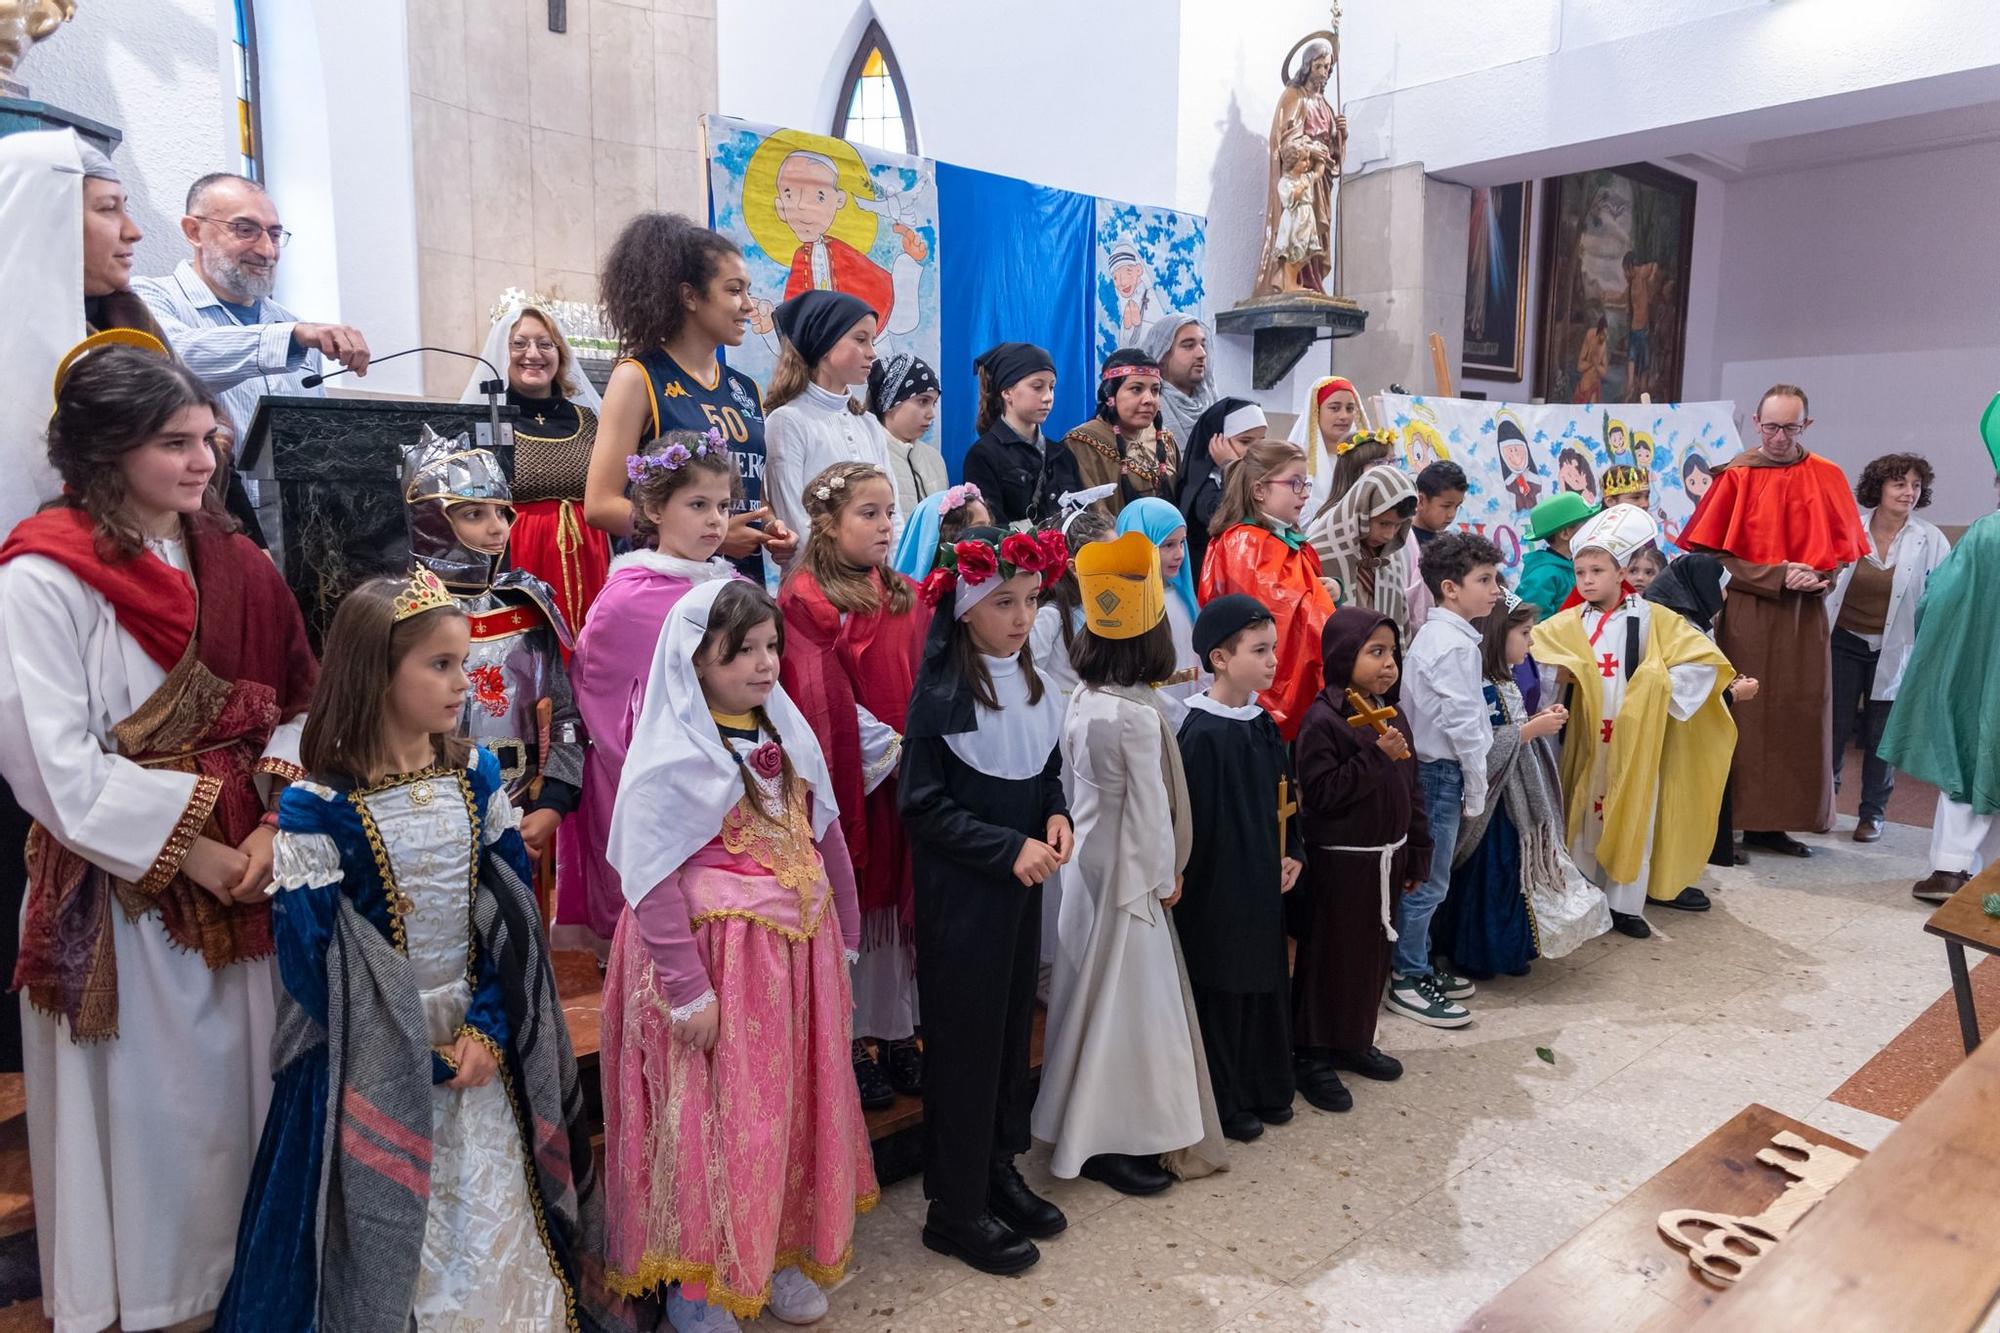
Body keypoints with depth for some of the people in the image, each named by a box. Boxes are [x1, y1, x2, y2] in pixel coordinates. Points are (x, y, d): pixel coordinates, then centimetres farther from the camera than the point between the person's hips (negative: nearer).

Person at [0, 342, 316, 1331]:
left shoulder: (231, 561, 5)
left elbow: (295, 703, 3)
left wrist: (274, 823, -12)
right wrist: (194, 854, -14)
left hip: (245, 869, 5)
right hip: (123, 894, -4)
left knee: (243, 1083, 15)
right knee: (148, 1102, 9)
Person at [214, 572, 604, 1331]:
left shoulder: (475, 775, -3)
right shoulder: (317, 807, -15)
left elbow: (515, 911, -1)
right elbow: (309, 955, -13)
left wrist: (489, 1028, -11)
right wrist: (417, 1060, -11)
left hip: (483, 1041, 4)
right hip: (375, 1061, -3)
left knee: (491, 1214, 14)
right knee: (387, 1225, 9)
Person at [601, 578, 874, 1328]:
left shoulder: (785, 730, 6)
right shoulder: (670, 756, -14)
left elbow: (825, 838, 11)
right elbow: (651, 882, -17)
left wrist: (842, 937, 13)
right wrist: (687, 990, -17)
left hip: (798, 951, 7)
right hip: (715, 958, -6)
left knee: (795, 1110, 17)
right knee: (714, 1123, 6)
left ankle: (779, 1256, 37)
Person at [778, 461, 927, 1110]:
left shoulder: (908, 597, 11)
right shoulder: (807, 600, -9)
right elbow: (821, 702, -15)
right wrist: (888, 750, -17)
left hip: (905, 784, 6)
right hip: (849, 781, -6)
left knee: (898, 901, 13)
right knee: (849, 909, 5)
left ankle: (898, 1034, 27)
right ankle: (850, 1044, 19)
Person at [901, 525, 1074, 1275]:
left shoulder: (1031, 683, 5)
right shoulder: (941, 694, -16)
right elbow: (923, 805, -16)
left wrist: (1056, 815, -5)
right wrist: (1009, 848, -20)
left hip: (1021, 886, 7)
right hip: (960, 893, -7)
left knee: (1013, 1024, 15)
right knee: (965, 1038, 3)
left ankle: (998, 1172, 34)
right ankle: (955, 1210, 18)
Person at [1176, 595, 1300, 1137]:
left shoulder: (1262, 722, 5)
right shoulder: (1203, 733, -20)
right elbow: (1194, 819, -19)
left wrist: (1293, 854, 5)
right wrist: (1191, 880, -17)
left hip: (1263, 884, 8)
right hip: (1219, 889, -8)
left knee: (1267, 982, 18)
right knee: (1223, 992, 5)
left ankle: (1266, 1089, 34)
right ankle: (1224, 1104, 21)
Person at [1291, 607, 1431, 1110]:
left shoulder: (1393, 715, 7)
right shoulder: (1323, 719, -16)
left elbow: (1411, 791, 13)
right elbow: (1320, 793, -23)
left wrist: (1417, 856, 14)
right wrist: (1375, 757, -26)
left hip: (1386, 858, 7)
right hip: (1339, 861, -7)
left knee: (1373, 954, 16)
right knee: (1330, 958, 2)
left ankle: (1355, 1042, 32)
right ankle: (1314, 1055, 15)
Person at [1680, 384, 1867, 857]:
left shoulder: (1827, 478, 7)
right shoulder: (1737, 476, -3)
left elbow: (1842, 547, 11)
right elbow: (1714, 552, -7)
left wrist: (1818, 578, -10)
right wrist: (1778, 576, -16)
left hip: (1806, 615, 4)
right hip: (1747, 614, -3)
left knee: (1798, 718, 5)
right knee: (1742, 717, -2)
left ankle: (1772, 824, 14)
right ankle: (1727, 821, 5)